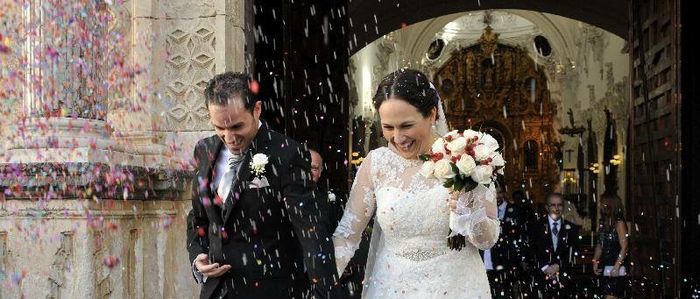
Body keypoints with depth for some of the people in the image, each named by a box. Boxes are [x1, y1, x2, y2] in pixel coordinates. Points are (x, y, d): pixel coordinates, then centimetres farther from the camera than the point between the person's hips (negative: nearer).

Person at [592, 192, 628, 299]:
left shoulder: (619, 223, -9)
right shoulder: (603, 222, 12)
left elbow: (624, 247, -14)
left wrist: (616, 267, -20)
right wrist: (595, 261, 5)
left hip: (615, 268, -7)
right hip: (604, 267, 7)